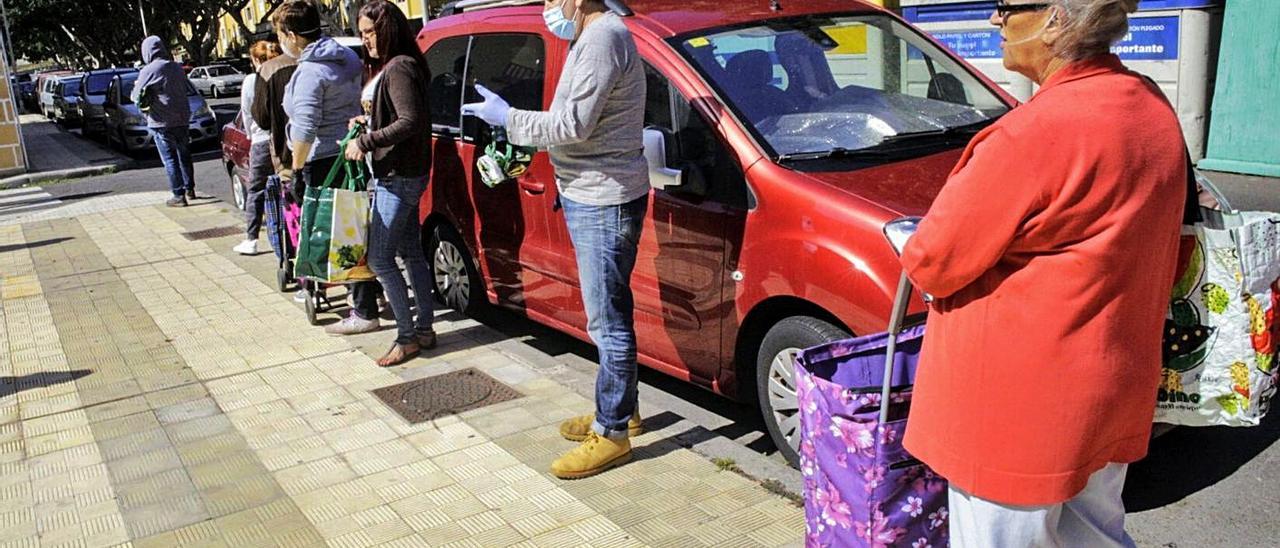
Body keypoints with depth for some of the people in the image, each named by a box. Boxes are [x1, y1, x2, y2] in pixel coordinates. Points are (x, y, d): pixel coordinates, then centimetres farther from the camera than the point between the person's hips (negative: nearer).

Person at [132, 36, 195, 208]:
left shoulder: (148, 71, -12)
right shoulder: (176, 67, 5)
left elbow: (137, 97, -4)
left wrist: (135, 88, 16)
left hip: (162, 123, -6)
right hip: (182, 120, 6)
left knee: (170, 160, -1)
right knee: (184, 156, 17)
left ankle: (179, 196, -2)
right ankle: (190, 190, 24)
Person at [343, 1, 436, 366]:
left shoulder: (399, 68, -15)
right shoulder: (385, 68, 16)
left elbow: (410, 121, -23)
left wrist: (366, 142, -22)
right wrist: (368, 122, 7)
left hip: (400, 177, -10)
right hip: (396, 175, 10)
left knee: (380, 258, -6)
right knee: (411, 253, 13)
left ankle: (407, 338, 3)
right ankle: (424, 331, 21)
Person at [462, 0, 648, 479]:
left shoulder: (603, 39, -16)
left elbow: (574, 125, -22)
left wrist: (508, 117, -11)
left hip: (603, 202, -11)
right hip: (591, 197, 11)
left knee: (608, 321, -4)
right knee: (607, 316, 18)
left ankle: (611, 433, 6)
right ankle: (620, 410, 30)